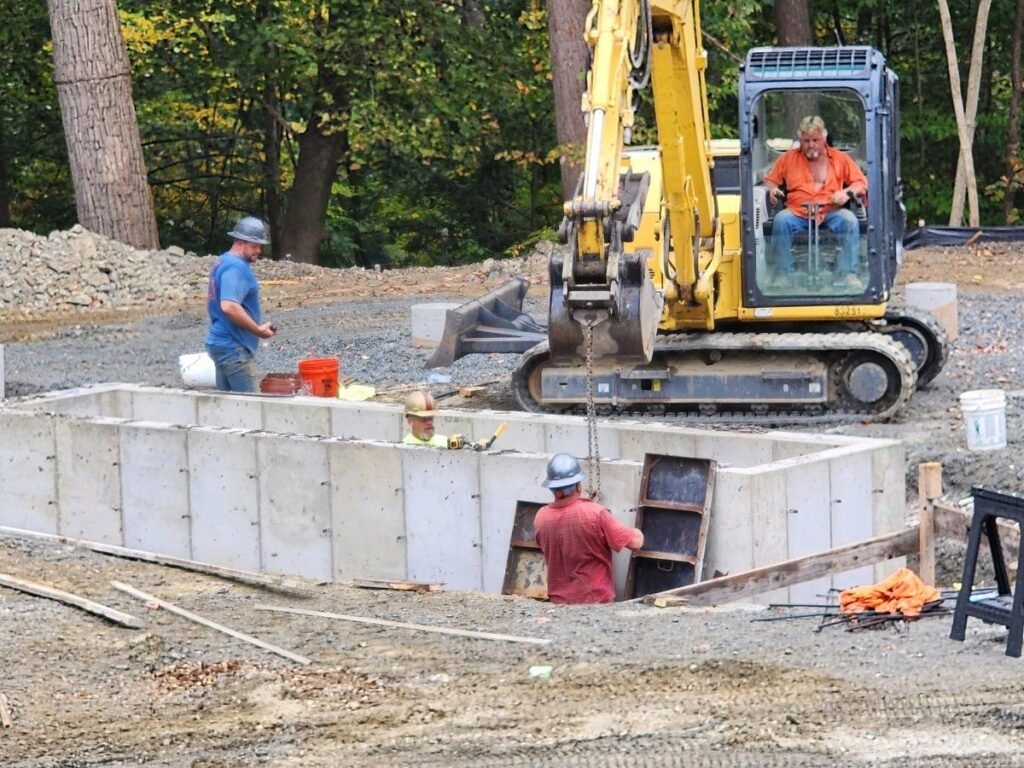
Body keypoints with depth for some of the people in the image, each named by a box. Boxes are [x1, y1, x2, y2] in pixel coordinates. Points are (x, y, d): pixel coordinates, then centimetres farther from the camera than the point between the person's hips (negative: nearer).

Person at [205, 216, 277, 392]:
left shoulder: (223, 262, 15)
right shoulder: (236, 268, -17)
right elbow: (229, 307, -30)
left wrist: (256, 327, 19)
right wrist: (258, 330, -19)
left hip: (223, 344, 10)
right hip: (234, 347, -10)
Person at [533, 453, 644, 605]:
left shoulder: (541, 517, -3)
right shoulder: (595, 514, -18)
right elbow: (636, 542, -12)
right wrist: (637, 533, 13)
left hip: (558, 602, 4)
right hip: (595, 602, -4)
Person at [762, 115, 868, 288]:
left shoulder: (841, 159, 16)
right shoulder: (788, 158, 19)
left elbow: (861, 183, 13)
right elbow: (769, 181, 22)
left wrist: (848, 192, -8)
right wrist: (772, 189, -2)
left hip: (831, 213, 0)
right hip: (797, 214, 0)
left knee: (849, 219, -32)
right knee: (781, 219, -33)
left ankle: (847, 274, -31)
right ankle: (783, 275, -30)